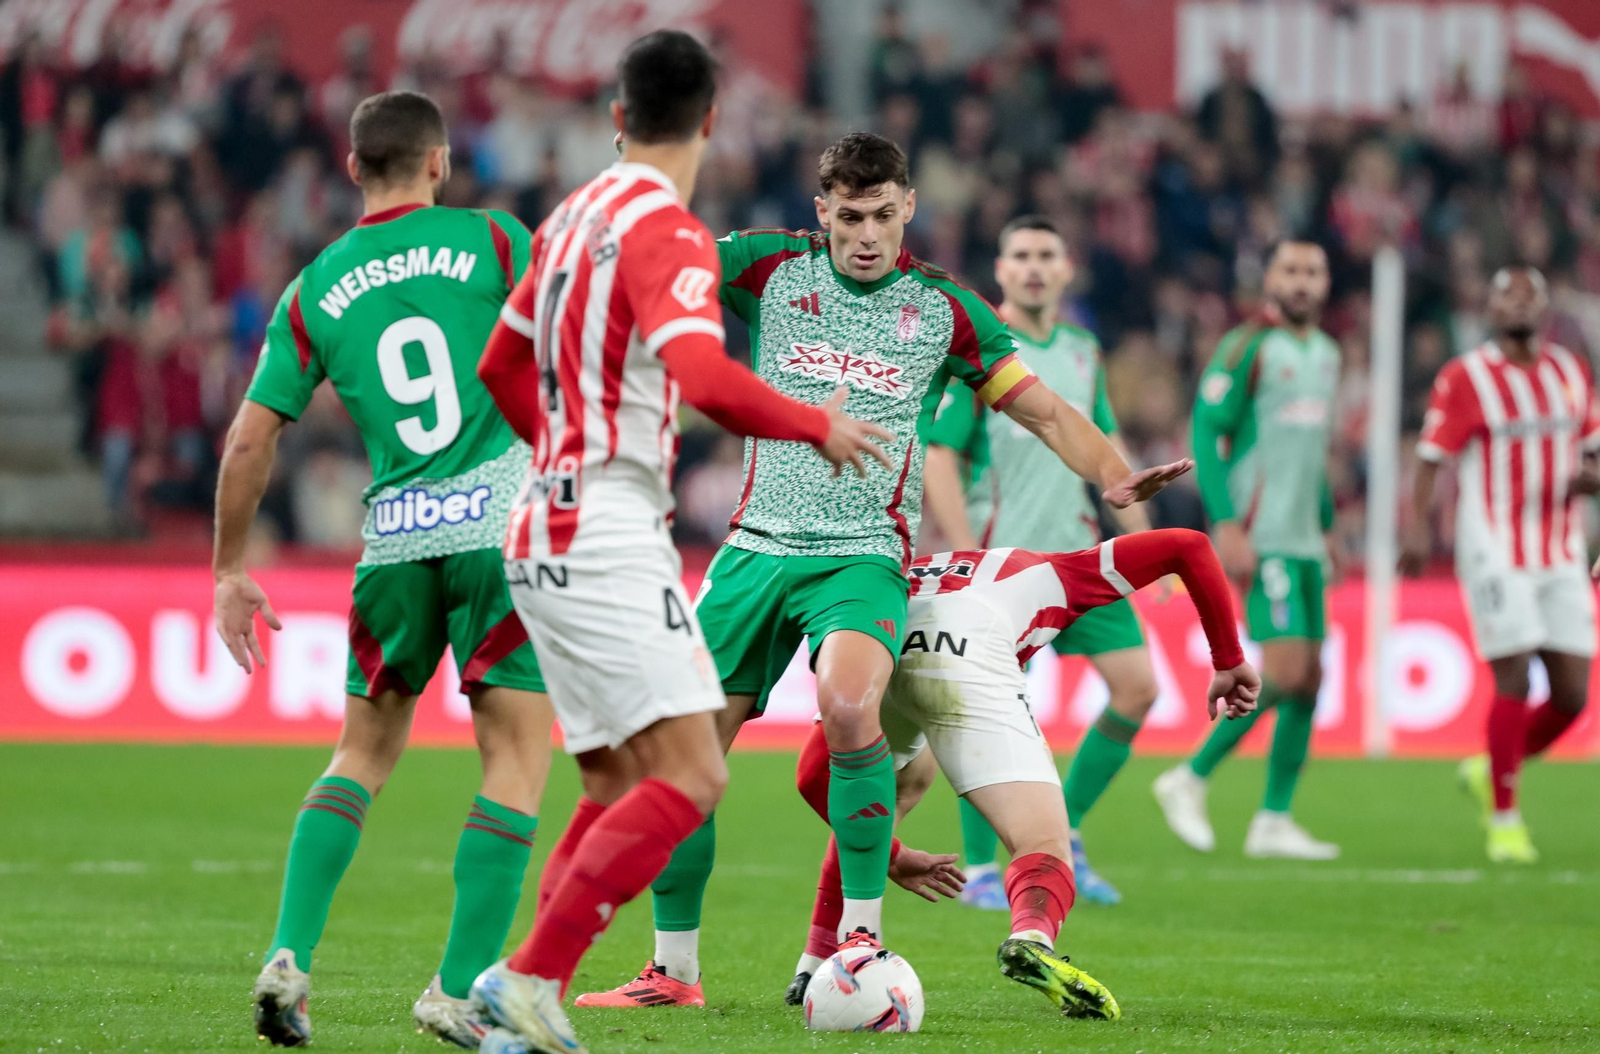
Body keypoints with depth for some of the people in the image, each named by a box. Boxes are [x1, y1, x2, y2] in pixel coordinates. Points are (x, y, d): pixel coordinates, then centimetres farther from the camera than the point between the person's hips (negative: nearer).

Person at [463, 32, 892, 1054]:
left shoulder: (573, 219, 14)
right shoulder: (665, 230, -13)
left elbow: (503, 365, 27)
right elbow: (704, 375, -28)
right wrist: (818, 426, -12)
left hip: (549, 530, 9)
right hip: (610, 540, -9)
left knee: (617, 789, 13)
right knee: (690, 778, -13)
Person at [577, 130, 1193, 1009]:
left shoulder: (943, 309, 3)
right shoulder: (773, 269, 4)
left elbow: (1044, 411, 6)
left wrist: (1114, 476, -10)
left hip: (863, 555, -2)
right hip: (757, 544, 2)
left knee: (848, 704, -32)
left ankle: (862, 930, -19)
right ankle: (673, 970, 15)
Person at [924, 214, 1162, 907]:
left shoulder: (1083, 350, 13)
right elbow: (937, 458, -10)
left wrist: (1140, 535, 14)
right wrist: (969, 557, -17)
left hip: (1078, 551, 6)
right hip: (1004, 558, -6)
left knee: (1137, 686, -1)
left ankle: (1063, 839, 13)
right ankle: (979, 871, 5)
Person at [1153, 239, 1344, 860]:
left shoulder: (1326, 354, 16)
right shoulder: (1247, 349, -8)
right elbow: (1205, 434, -12)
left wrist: (1327, 527, 22)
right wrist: (1227, 525, -19)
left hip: (1304, 540, 8)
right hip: (1262, 539, -8)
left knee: (1309, 677, 4)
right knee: (1285, 670, -16)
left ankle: (1274, 821, 8)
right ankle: (1191, 780, -3)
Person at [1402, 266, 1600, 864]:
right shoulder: (1465, 378, -5)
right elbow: (1431, 459, -7)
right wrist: (1418, 528, -20)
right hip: (1496, 554, -5)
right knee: (1514, 682, -11)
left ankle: (1489, 771, 25)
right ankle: (1504, 820, 2)